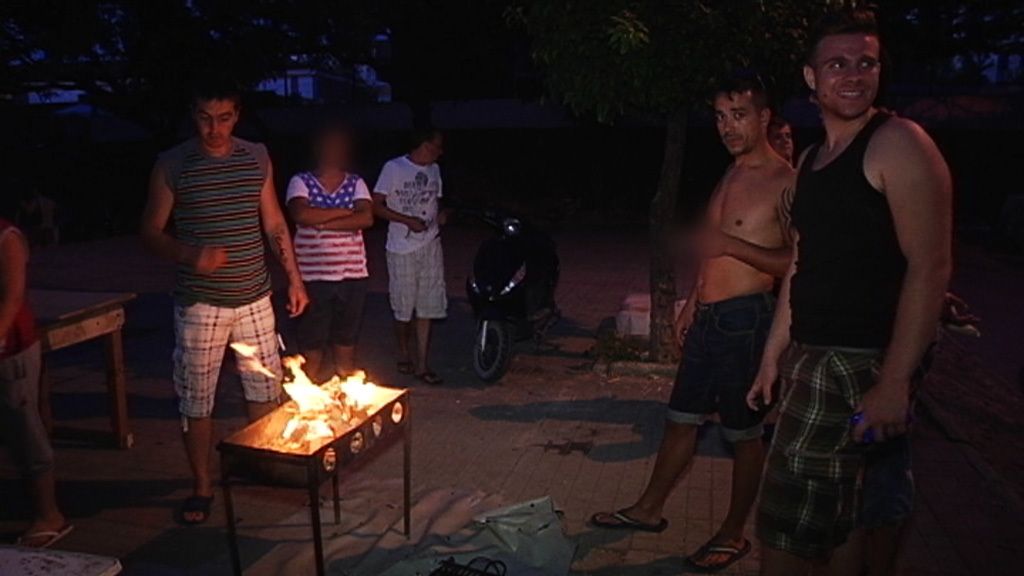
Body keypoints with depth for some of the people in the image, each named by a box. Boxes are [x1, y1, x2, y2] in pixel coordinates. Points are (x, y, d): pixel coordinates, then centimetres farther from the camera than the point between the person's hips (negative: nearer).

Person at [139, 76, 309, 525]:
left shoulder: (257, 158, 4)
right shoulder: (171, 165, -5)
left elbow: (274, 224, 10)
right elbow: (151, 231, -2)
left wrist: (294, 278, 6)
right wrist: (189, 255, -22)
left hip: (255, 298, 3)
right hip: (199, 303, -3)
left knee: (265, 387, 12)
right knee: (195, 399, 5)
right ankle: (201, 487, 23)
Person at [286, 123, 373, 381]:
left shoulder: (356, 183, 7)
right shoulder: (301, 182, -1)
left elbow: (366, 218, -10)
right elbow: (301, 215, -20)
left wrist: (323, 223, -16)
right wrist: (344, 211, -12)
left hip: (352, 276, 3)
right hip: (312, 277, -2)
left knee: (346, 344, 13)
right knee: (311, 350, 5)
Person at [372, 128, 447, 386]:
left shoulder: (434, 170, 13)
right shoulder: (394, 168, -6)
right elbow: (376, 205, -8)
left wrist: (439, 216, 3)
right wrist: (408, 221, -16)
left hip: (430, 246, 5)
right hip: (402, 249, -5)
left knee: (427, 307, 2)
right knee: (403, 309, 4)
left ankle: (422, 364, 9)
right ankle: (404, 355, 27)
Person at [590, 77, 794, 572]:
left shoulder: (785, 183, -12)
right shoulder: (731, 176, 14)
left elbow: (798, 262, -19)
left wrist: (732, 246, -23)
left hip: (746, 320, -8)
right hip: (708, 318, 8)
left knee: (745, 433, 6)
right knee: (680, 419, 16)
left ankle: (733, 535, 22)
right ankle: (648, 509, 30)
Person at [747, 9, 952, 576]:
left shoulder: (898, 145, -9)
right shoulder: (810, 159, 14)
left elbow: (930, 268, -16)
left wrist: (895, 381, -20)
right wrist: (773, 356, 16)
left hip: (861, 363, -8)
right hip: (812, 357, 8)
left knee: (789, 519, -5)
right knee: (842, 510, 17)